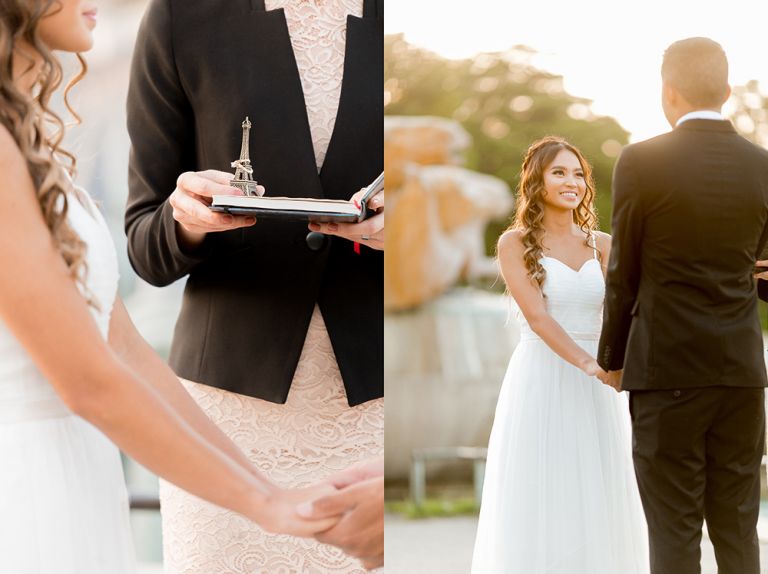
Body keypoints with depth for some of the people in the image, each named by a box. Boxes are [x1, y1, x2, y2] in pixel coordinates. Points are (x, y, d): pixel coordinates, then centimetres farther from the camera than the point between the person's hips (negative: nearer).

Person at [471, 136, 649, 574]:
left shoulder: (602, 244, 9)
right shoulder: (516, 243, -3)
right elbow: (536, 316, -14)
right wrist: (587, 363, -26)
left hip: (595, 390, 4)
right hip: (541, 384, -4)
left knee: (597, 502, 7)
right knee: (539, 504, 0)